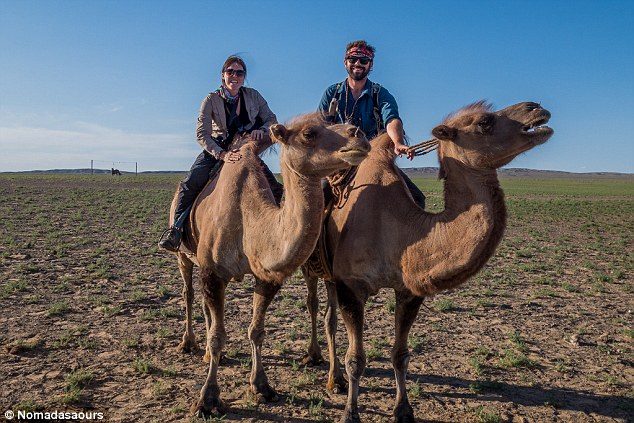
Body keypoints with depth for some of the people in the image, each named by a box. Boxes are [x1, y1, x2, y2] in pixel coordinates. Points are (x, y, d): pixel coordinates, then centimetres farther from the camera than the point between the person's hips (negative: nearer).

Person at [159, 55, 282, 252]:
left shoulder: (253, 96, -4)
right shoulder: (211, 100, -11)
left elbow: (272, 120, 3)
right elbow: (202, 134, -17)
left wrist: (262, 130, -21)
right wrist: (222, 154, -32)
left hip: (246, 149, 2)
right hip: (217, 150, -1)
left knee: (275, 188, -15)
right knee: (190, 184, -20)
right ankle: (176, 228, -8)